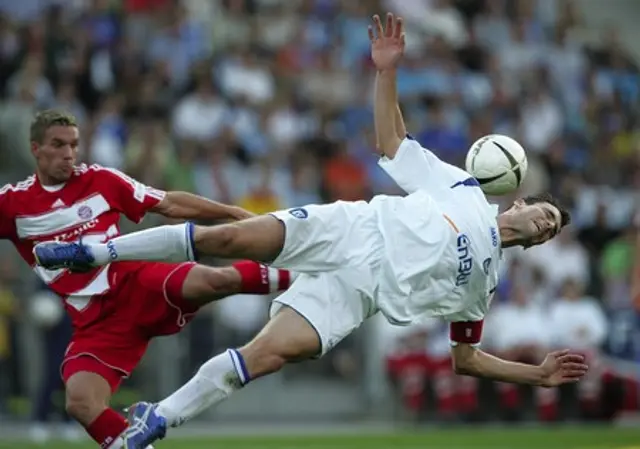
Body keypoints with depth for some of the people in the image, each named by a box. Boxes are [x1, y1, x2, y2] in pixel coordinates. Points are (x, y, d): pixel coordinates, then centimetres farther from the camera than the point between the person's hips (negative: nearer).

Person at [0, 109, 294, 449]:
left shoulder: (99, 180, 4)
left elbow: (169, 205, 9)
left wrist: (232, 213, 5)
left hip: (140, 284, -1)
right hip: (96, 320, 1)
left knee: (216, 280, -29)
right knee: (80, 404, -23)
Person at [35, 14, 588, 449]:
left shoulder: (483, 281, 25)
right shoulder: (462, 188, 20)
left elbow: (464, 357, 28)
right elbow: (391, 141, 17)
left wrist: (540, 375, 19)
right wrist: (387, 71, 4)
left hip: (356, 291, 0)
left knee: (269, 353, -28)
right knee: (232, 237, -27)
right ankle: (98, 252, -15)